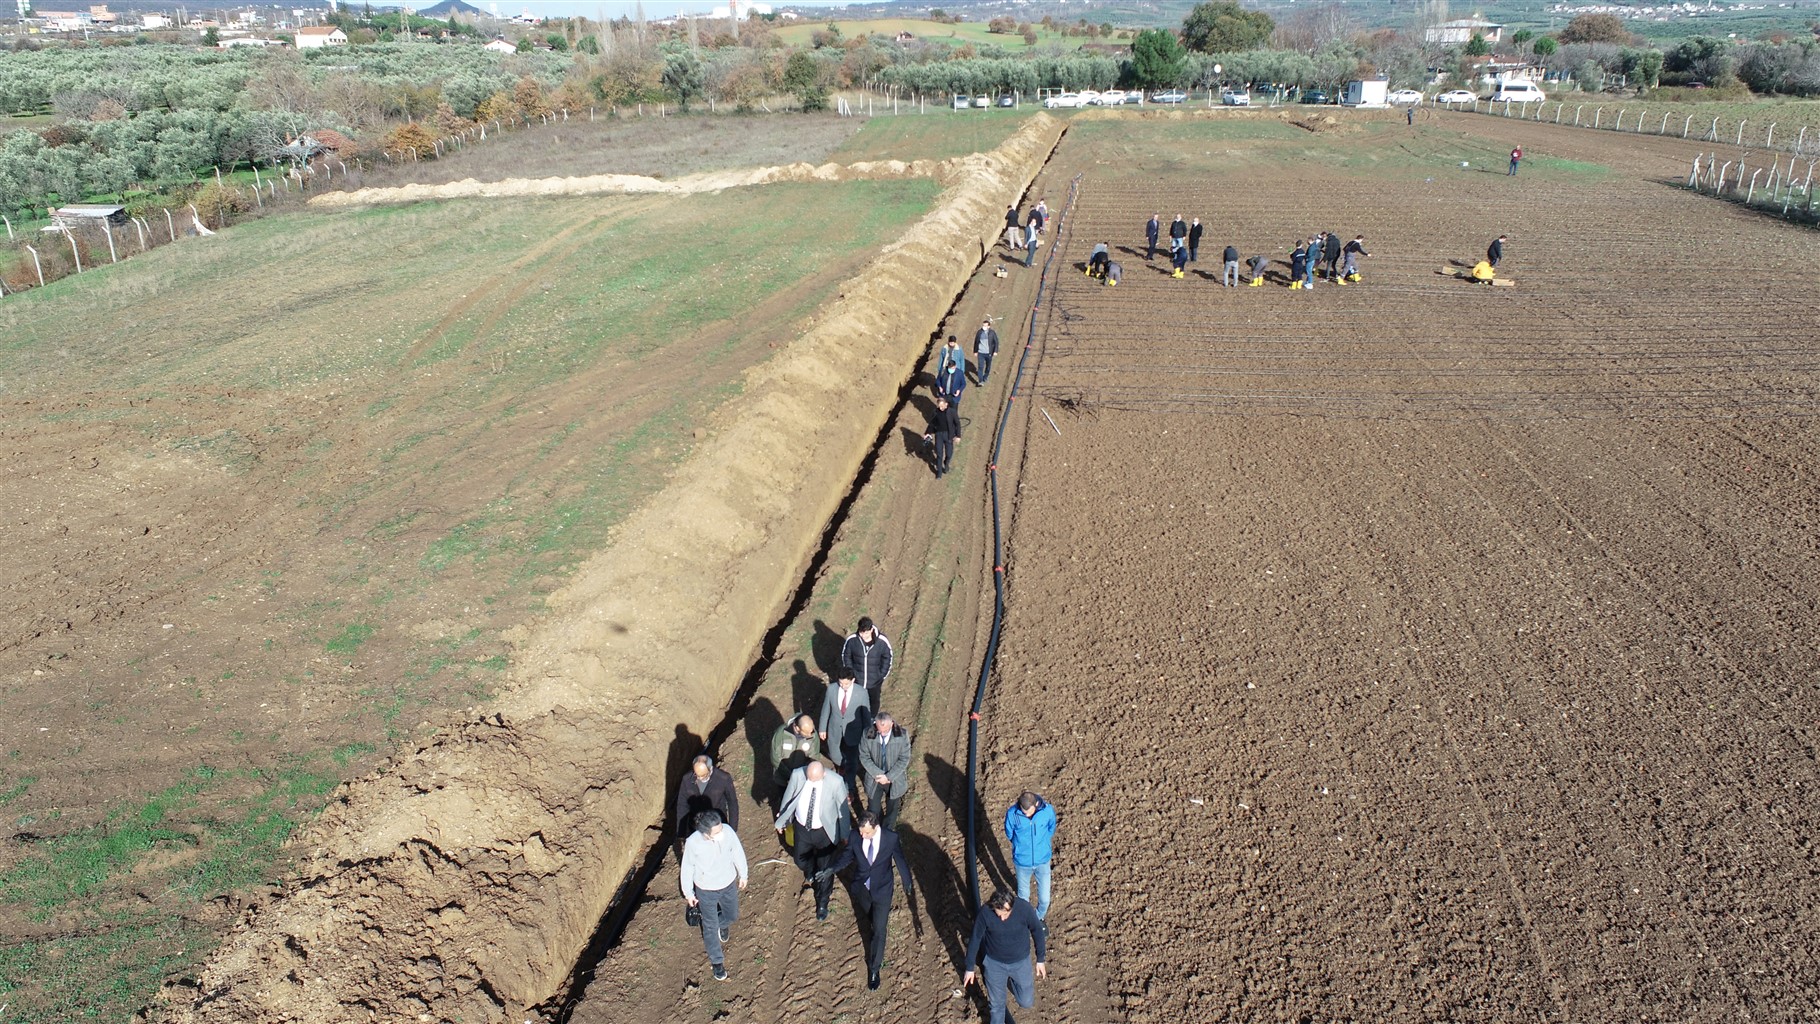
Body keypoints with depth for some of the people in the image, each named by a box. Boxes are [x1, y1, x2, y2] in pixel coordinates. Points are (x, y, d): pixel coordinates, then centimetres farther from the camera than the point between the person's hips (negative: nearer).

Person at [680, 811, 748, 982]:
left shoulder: (728, 831, -29)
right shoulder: (693, 843, -33)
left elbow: (738, 852, -8)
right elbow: (687, 867, -14)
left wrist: (743, 874, 5)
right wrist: (688, 892, -2)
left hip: (728, 884, 2)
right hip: (706, 890, -2)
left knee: (732, 915, 26)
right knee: (710, 926, 17)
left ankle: (722, 924, 62)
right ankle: (717, 961, 42)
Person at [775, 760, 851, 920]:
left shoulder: (836, 782, -30)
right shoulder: (797, 775, -23)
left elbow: (843, 807, -14)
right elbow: (788, 797, -5)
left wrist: (845, 833, -4)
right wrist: (781, 820, 8)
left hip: (825, 830, -3)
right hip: (801, 828, 3)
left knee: (825, 869, 13)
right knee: (800, 860, 25)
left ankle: (822, 903, 40)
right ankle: (811, 871, 63)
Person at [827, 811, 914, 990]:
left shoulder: (891, 838, -24)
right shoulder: (855, 838, -20)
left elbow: (901, 862, -9)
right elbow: (846, 858, -3)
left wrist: (909, 887, 1)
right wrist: (832, 869, -21)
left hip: (882, 890, -2)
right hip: (861, 888, 2)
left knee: (879, 930, 0)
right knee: (869, 919, 27)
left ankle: (874, 968, 18)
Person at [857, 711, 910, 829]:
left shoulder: (902, 736, -21)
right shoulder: (868, 734, -19)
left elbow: (904, 759, -15)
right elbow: (864, 757, -11)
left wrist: (889, 777, -19)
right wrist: (878, 774, -18)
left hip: (895, 780, 0)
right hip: (874, 779, 0)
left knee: (892, 810, 19)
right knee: (873, 810, 13)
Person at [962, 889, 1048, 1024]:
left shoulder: (1024, 908, -27)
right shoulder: (985, 913, -28)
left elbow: (1037, 932, -8)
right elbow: (975, 939, -12)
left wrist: (1041, 960, 1)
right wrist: (970, 968, -2)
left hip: (1021, 962, 1)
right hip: (994, 963, -1)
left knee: (1027, 1002, 13)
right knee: (996, 1004, 12)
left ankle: (1011, 981, 41)